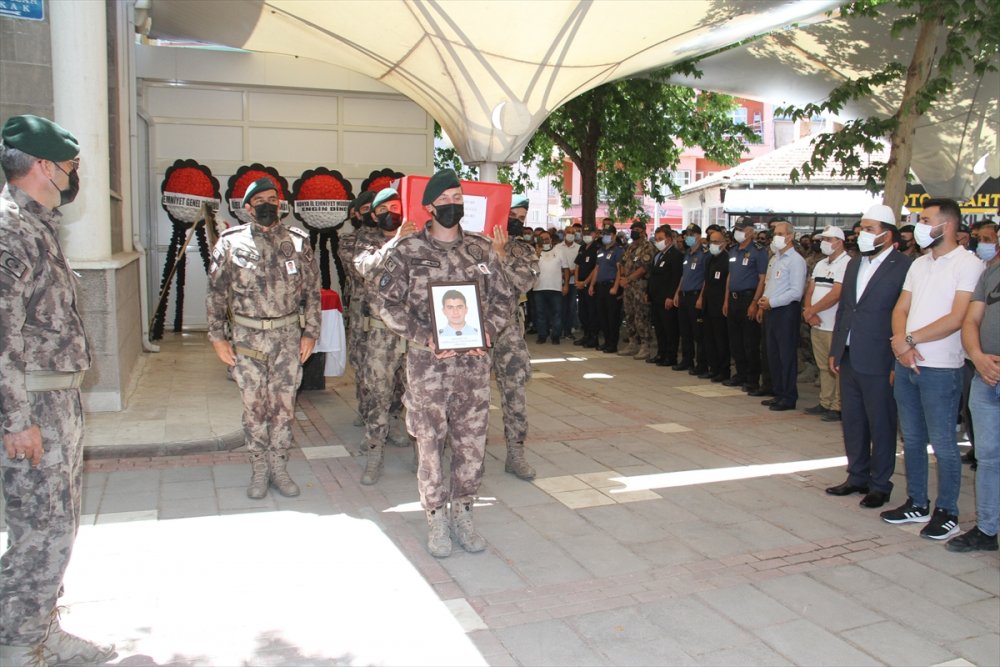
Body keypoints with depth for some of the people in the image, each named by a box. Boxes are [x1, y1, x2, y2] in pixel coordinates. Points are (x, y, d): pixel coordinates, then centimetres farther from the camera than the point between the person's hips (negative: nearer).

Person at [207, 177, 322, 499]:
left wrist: (310, 332, 2)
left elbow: (312, 289, 6)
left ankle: (279, 467, 19)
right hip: (247, 337, -1)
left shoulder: (298, 241, 3)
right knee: (254, 405, 6)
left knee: (284, 403, 6)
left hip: (288, 335, 1)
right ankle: (259, 469, 20)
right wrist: (217, 336, -1)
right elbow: (216, 292, 3)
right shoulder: (231, 242, 0)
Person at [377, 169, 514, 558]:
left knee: (472, 441, 7)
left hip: (474, 361, 3)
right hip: (428, 362, -3)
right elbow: (388, 304, -4)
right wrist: (426, 337, -15)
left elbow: (503, 297, 11)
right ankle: (436, 520, 18)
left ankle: (462, 514, 24)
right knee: (430, 441, 3)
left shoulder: (482, 250, 7)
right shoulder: (407, 252, -2)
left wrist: (488, 330, -7)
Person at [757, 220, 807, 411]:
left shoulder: (795, 260, -10)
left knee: (787, 355, -3)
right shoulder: (774, 259, 17)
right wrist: (764, 303, 4)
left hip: (787, 311, -8)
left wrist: (771, 302, -16)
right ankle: (778, 393, 22)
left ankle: (789, 397, 4)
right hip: (772, 312, 9)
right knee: (773, 354, 12)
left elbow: (796, 292, -17)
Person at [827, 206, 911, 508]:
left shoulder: (904, 267, -11)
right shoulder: (854, 263, 11)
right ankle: (857, 477, 28)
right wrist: (835, 351, 13)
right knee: (852, 421, 15)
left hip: (879, 361, -7)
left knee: (881, 425, 6)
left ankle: (880, 484, 19)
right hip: (849, 358, 7)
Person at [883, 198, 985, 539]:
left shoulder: (968, 264, -9)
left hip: (941, 367, -7)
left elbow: (957, 319, -17)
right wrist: (900, 342, -8)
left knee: (942, 443, 0)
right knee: (912, 439, 14)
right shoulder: (919, 264, 13)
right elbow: (900, 309, 10)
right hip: (906, 364, 7)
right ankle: (917, 504, 25)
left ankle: (947, 512, 13)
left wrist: (909, 339, -14)